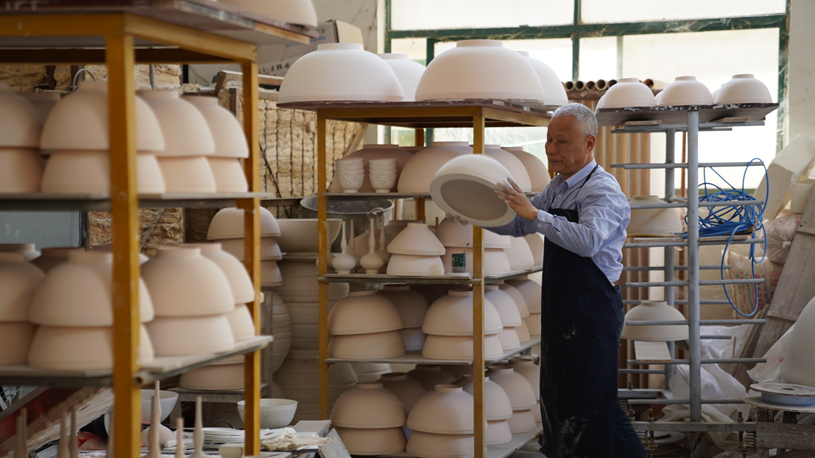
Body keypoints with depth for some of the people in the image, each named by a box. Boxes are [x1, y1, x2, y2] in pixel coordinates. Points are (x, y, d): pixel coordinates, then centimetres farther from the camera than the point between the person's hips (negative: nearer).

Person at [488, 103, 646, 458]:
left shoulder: (603, 191, -15)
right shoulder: (557, 189, 13)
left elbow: (588, 240, -33)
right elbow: (517, 225, 21)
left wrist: (535, 213, -35)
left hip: (592, 311, -9)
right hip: (560, 308, 9)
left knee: (588, 405, -6)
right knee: (558, 399, 16)